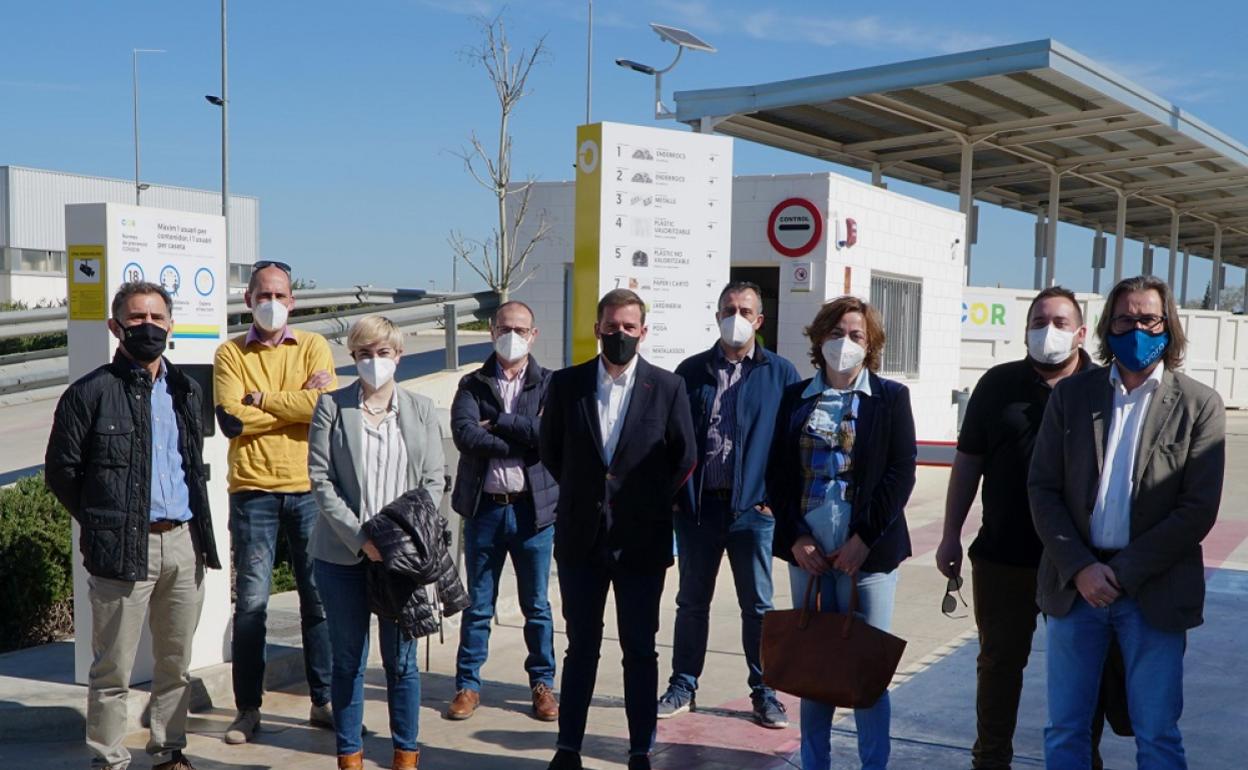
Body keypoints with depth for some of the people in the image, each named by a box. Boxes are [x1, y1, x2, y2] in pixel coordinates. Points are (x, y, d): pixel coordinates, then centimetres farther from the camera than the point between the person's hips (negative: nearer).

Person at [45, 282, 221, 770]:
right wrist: (102, 523, 2)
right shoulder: (91, 393, -5)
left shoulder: (186, 390, 12)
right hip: (124, 549, -5)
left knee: (176, 662, 14)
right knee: (113, 669, 2)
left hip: (184, 543, 5)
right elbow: (61, 470, -1)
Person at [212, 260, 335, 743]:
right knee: (251, 603, 3)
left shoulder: (313, 347, 5)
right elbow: (230, 420, -11)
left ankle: (323, 701, 19)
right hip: (253, 491, -1)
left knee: (319, 596, 7)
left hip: (308, 489, 1)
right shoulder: (231, 354, 4)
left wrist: (262, 399, -9)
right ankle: (248, 708, 15)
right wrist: (299, 403, -9)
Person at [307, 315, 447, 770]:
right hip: (343, 555, -1)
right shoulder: (332, 407, 3)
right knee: (349, 660, 7)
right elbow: (320, 480, -3)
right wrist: (360, 538, -12)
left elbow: (434, 479, 5)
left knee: (401, 659, 6)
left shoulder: (421, 410, 9)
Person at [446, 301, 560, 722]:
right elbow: (465, 435, -13)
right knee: (478, 604, 9)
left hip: (533, 508, 0)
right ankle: (468, 684, 20)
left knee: (536, 605, 10)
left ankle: (543, 683, 23)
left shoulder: (550, 384, 3)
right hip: (484, 508, 1)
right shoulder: (472, 385, 5)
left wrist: (498, 424, -12)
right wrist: (524, 441, -14)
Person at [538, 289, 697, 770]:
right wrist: (584, 495, 9)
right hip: (581, 540, 1)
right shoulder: (566, 384, 1)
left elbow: (684, 460, 3)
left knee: (640, 651, 7)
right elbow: (551, 451, 11)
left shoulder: (668, 388, -3)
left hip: (642, 543, -1)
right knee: (581, 647, 11)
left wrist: (651, 508, 4)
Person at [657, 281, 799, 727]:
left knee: (757, 606, 7)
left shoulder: (780, 374, 1)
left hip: (752, 508, -2)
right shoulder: (692, 371, 7)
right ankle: (683, 687, 23)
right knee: (692, 602, 12)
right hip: (697, 505, 2)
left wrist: (778, 497, -7)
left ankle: (764, 694, 18)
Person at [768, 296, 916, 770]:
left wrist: (864, 539, -12)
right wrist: (796, 536, -5)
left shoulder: (891, 397, 3)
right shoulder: (795, 398, 10)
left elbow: (901, 474, -4)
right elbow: (778, 473, 7)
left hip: (867, 552, -2)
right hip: (808, 552, 3)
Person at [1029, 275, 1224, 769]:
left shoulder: (1199, 405, -1)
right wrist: (1081, 568, -9)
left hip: (1155, 594, -2)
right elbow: (1042, 489, 2)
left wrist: (1124, 572, -11)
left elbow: (1198, 509, -6)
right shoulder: (1070, 394, 5)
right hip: (1075, 584, 2)